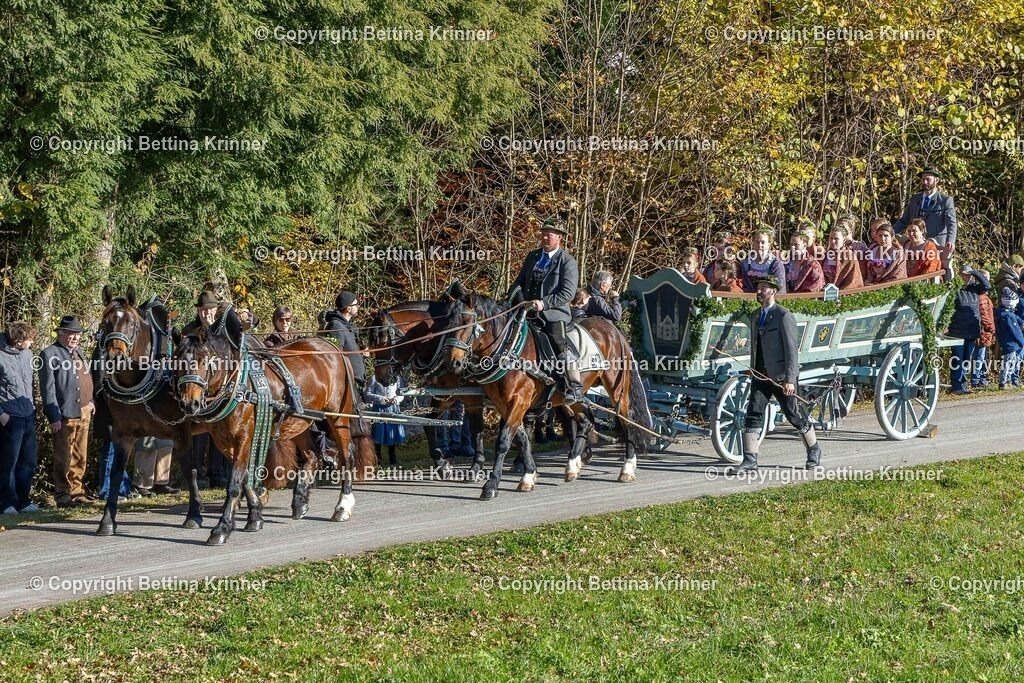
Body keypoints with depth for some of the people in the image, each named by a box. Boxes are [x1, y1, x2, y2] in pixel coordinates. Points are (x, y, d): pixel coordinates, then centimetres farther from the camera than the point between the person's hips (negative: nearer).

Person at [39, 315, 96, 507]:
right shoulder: (49, 354, -8)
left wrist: (90, 401, 15)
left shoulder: (78, 352, 17)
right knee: (63, 459, -1)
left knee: (80, 457, 12)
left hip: (84, 413, 7)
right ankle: (63, 495, 4)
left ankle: (76, 491, 20)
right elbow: (48, 389, -12)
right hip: (64, 414, -7)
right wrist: (54, 417, -16)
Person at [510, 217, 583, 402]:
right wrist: (516, 296, -1)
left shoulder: (567, 262, -4)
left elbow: (568, 293, -12)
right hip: (528, 311, 7)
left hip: (554, 313, -7)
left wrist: (544, 303, -20)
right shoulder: (532, 256, 16)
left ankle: (575, 388, -16)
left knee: (561, 347, -21)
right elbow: (520, 282, 21)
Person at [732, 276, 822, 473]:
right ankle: (750, 460, -7)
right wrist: (753, 372, 21)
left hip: (781, 376, -6)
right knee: (753, 414, -7)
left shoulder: (784, 316, -12)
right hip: (761, 375, 6)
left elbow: (792, 349, -15)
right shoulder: (755, 316, 12)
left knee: (794, 415, 7)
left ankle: (814, 451, 28)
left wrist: (790, 379, -20)